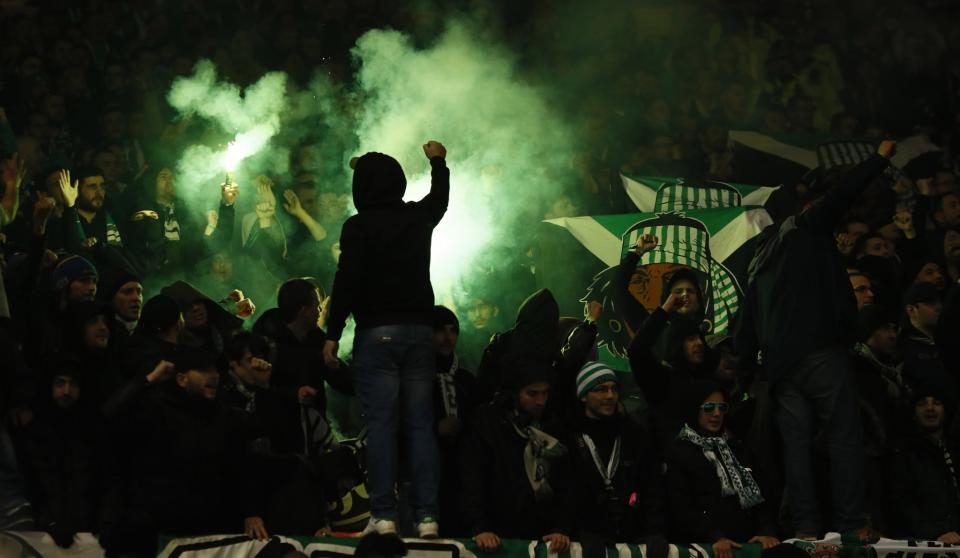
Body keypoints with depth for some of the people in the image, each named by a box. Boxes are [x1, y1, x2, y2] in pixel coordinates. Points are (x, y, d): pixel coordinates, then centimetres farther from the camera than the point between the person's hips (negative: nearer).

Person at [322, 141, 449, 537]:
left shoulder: (358, 226, -7)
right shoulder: (419, 218, 8)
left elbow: (346, 282, -13)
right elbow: (440, 199, 32)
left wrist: (332, 335, -8)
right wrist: (438, 161, 50)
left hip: (376, 333, -4)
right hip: (419, 329, 4)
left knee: (380, 425, -3)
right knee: (420, 425, 4)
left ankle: (384, 515, -7)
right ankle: (427, 516, -1)